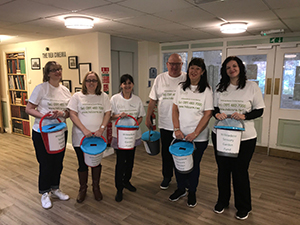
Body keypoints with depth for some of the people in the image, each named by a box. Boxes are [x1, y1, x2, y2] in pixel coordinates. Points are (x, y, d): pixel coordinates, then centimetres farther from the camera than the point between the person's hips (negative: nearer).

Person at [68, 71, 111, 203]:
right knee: (82, 164, 8)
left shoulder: (104, 96, 6)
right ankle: (82, 189, 28)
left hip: (98, 137, 2)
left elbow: (107, 114, 2)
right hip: (80, 137, -1)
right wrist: (85, 130, -17)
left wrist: (101, 129, -13)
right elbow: (72, 114, -6)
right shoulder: (77, 96, 1)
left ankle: (96, 188, 31)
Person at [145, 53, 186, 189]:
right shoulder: (160, 79, 4)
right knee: (166, 153, 15)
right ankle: (167, 177, 35)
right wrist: (148, 118, 5)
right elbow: (153, 100, 7)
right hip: (165, 124, 2)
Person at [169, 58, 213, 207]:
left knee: (194, 165, 10)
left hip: (198, 137, -3)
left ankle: (192, 192, 33)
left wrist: (195, 133, -16)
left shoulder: (206, 90, -4)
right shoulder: (181, 87, 5)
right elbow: (175, 109, 5)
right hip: (179, 135, 3)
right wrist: (177, 129, -7)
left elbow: (207, 114, -9)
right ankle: (180, 189, 37)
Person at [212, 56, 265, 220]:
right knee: (223, 169, 15)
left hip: (244, 138, -3)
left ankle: (243, 207, 30)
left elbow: (259, 110, -2)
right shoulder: (220, 87, 6)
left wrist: (244, 116, -20)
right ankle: (222, 201, 36)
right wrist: (217, 114, -12)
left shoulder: (252, 86, -4)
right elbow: (214, 107, 11)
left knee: (240, 172, 7)